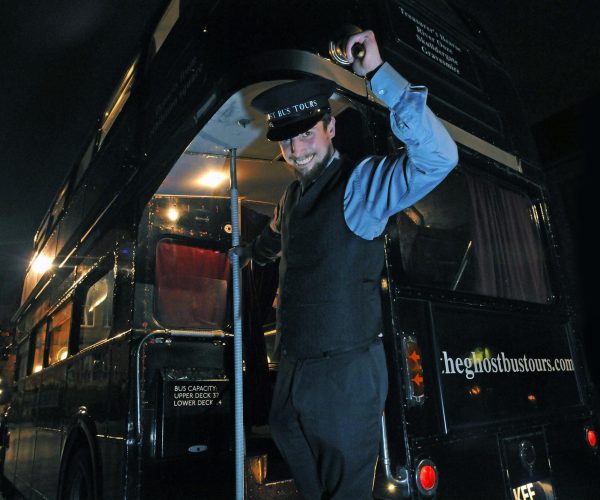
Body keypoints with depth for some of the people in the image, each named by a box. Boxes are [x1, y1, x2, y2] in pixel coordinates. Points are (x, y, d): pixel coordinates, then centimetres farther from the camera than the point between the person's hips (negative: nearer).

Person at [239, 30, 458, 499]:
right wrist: (245, 252, 54)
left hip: (347, 374, -7)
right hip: (296, 367, 8)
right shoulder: (293, 195, 12)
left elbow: (438, 157, -30)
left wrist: (380, 72, -31)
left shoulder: (362, 182, -12)